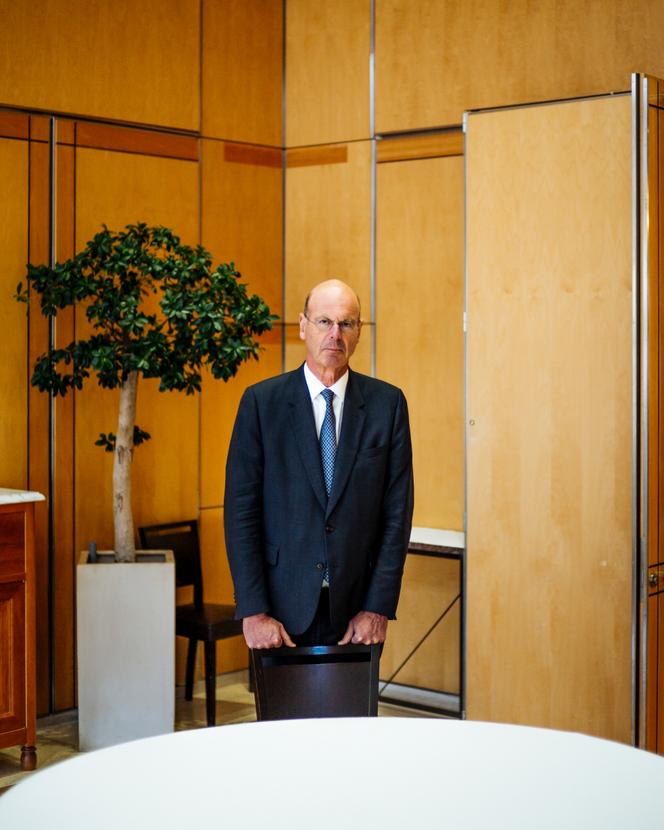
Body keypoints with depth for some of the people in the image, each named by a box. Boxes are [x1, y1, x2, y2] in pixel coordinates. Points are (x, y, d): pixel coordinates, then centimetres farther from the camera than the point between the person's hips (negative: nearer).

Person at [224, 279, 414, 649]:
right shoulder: (261, 401, -2)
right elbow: (241, 510, -4)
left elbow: (397, 510, 1)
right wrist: (253, 611, -10)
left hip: (356, 609, 1)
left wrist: (379, 607, -5)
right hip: (283, 609, -1)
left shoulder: (387, 402, 2)